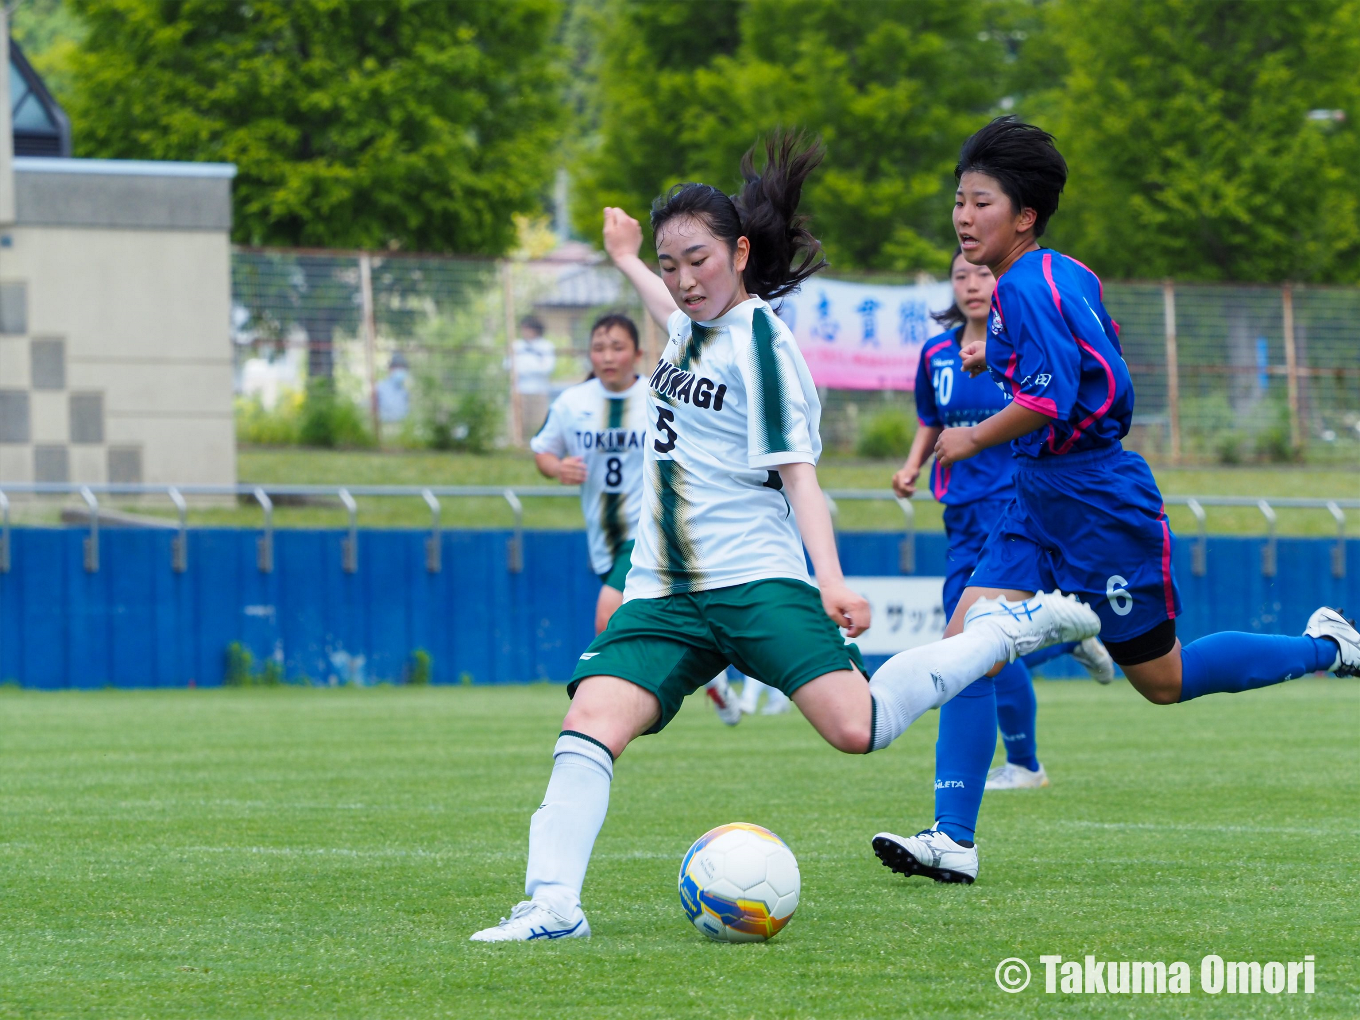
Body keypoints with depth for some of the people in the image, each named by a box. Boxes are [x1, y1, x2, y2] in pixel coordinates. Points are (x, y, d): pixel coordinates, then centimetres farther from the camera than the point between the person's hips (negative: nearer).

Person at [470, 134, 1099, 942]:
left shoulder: (760, 338, -8)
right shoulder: (692, 326, 15)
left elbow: (797, 471, -12)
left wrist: (831, 581, -23)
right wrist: (628, 263, 60)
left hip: (755, 579, -7)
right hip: (665, 592, 7)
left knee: (858, 729, -19)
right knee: (592, 718, -16)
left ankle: (1009, 630, 1)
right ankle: (552, 902, -23)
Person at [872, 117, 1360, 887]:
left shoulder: (1027, 286, -19)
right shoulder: (1069, 275, 9)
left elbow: (1051, 399, -29)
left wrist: (972, 440, -16)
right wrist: (1001, 357, 14)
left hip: (1099, 507, -9)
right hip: (1041, 504, 9)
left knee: (1163, 681, 4)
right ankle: (954, 843, -7)